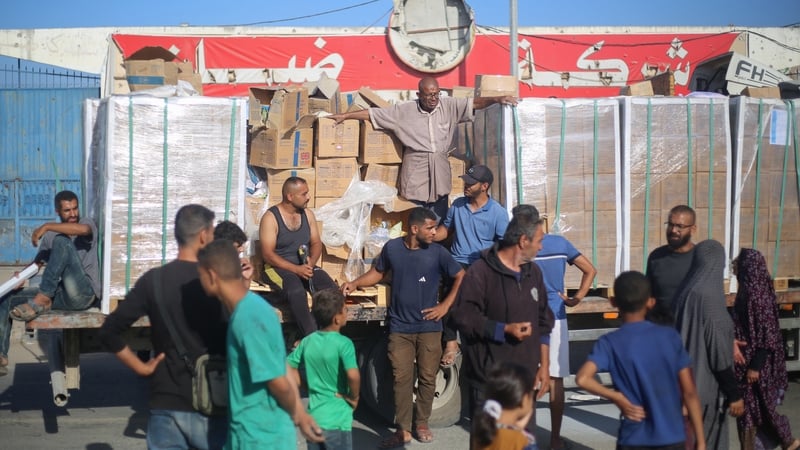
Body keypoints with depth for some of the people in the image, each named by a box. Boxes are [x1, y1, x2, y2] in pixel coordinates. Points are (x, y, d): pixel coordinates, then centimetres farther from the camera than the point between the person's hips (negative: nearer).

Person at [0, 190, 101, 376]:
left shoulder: (87, 223, 3)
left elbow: (83, 229, -23)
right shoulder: (50, 236, 19)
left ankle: (42, 300, -23)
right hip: (59, 295, 6)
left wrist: (46, 226, -21)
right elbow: (38, 262, 16)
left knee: (61, 241, -25)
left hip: (83, 293, -6)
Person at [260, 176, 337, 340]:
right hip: (279, 267, -5)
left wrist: (311, 262, -13)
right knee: (297, 291, -38)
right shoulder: (271, 217, -10)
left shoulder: (308, 214, 7)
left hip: (306, 266, 5)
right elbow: (268, 254, -15)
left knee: (331, 289, -24)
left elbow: (316, 243, 10)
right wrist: (296, 269, -24)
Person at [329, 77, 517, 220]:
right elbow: (371, 113, 2)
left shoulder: (449, 106, 3)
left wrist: (497, 99, -21)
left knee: (440, 221, 8)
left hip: (439, 170, 2)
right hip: (416, 171, -2)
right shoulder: (404, 110, -1)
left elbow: (474, 103, -4)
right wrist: (345, 115, 1)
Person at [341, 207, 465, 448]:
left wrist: (445, 306, -4)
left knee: (427, 377, 7)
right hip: (400, 327, 0)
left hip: (429, 327, 0)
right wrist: (355, 283, -5)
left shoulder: (437, 252, -7)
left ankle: (421, 423, 23)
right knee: (402, 378, 1)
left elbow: (461, 277, 0)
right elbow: (377, 272, 11)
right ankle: (403, 429, 7)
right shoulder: (392, 247, -4)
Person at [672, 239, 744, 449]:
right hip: (705, 384, -8)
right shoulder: (709, 297, -20)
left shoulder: (685, 294, 4)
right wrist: (734, 393, -13)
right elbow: (719, 352, -19)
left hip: (687, 380, 8)